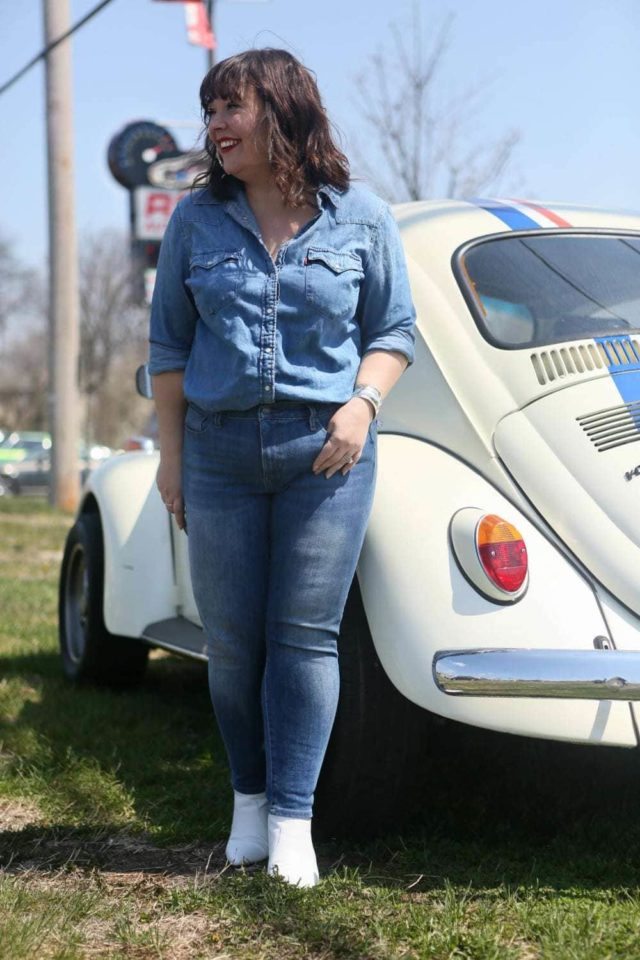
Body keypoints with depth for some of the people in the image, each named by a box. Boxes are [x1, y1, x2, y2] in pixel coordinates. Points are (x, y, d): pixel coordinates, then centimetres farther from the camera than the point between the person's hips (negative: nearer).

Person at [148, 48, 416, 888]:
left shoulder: (361, 217, 1)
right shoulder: (196, 218, 5)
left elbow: (394, 331, 6)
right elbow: (169, 343, 9)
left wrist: (362, 404, -11)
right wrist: (170, 454, 4)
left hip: (326, 449, -2)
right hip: (219, 449, 2)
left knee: (305, 634, -3)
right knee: (231, 639, 5)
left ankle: (292, 820, 4)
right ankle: (249, 795, 24)